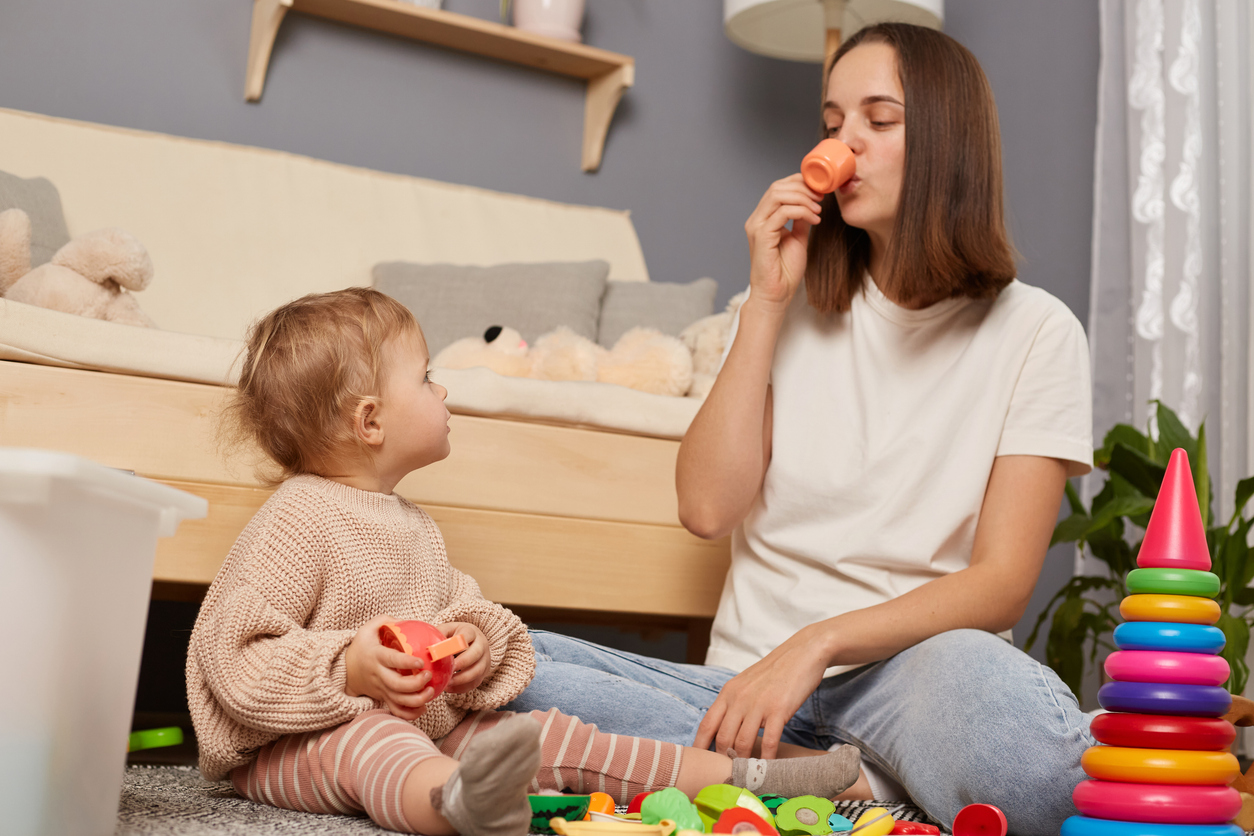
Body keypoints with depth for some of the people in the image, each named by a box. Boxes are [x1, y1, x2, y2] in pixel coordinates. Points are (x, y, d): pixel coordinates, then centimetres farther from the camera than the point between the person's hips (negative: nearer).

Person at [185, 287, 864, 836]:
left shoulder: (411, 525, 15)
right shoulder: (297, 519, -15)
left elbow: (454, 604, 20)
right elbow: (232, 655, -18)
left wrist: (475, 637, -4)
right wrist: (350, 668, -28)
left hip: (427, 723, 9)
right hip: (302, 741, -9)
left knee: (553, 735, 0)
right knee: (370, 744, -41)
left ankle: (742, 776, 1)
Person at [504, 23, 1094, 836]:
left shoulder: (1035, 332, 3)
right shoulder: (798, 310, 12)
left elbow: (1003, 582, -5)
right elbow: (709, 508, -1)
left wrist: (819, 643, -19)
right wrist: (766, 302, -2)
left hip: (915, 665, -4)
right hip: (754, 673, 4)